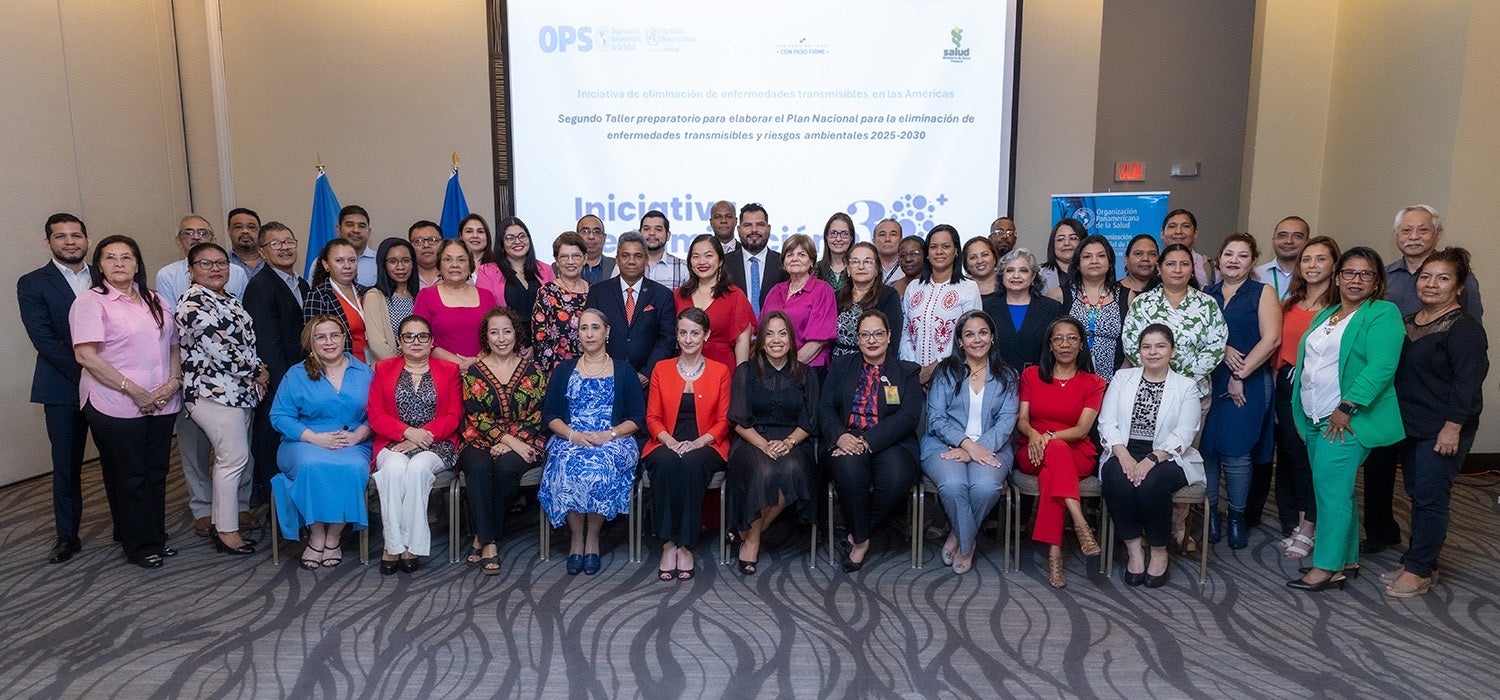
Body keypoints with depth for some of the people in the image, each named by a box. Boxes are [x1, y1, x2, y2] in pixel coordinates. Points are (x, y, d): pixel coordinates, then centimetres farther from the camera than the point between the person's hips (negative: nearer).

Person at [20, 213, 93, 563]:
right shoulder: (32, 284, 1)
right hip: (62, 388, -1)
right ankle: (67, 535, 17)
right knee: (66, 464, 6)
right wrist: (83, 372, -15)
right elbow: (43, 338, -7)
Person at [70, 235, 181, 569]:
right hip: (115, 406, -5)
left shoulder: (157, 301, 13)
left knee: (156, 472, 11)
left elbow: (174, 345, 15)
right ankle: (139, 546, 16)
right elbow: (85, 355, -14)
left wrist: (173, 381, -4)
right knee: (129, 477, 4)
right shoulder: (90, 302, -6)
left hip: (161, 403, 5)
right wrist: (133, 390, -16)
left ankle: (156, 536, 25)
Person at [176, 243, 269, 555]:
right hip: (215, 391, -9)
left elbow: (245, 340, 20)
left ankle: (237, 512, 21)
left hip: (241, 389, 9)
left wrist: (259, 371, 2)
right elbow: (219, 349, -19)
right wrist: (257, 372, -10)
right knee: (233, 457, -8)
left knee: (238, 455, 12)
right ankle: (226, 531, 0)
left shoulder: (229, 299, 16)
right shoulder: (193, 303, -12)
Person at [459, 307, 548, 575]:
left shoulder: (532, 371, 8)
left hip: (523, 443, 0)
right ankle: (489, 543, -28)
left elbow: (538, 414, 1)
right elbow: (477, 416, -2)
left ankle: (482, 538, -17)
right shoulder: (474, 372, 8)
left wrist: (511, 443, -13)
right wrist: (509, 440, -16)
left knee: (506, 467, -32)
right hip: (481, 442, 0)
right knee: (478, 468, -33)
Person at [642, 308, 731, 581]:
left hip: (704, 447, -1)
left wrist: (697, 442, -12)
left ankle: (685, 545, -29)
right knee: (666, 463, -35)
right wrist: (669, 440, -11)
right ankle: (668, 545, -30)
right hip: (666, 445, 1)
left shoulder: (720, 371, 10)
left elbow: (723, 421, 6)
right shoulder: (661, 369, 13)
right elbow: (652, 417, 9)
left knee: (691, 463, -36)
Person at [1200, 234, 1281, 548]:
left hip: (1247, 386, -3)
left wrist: (1240, 375, -10)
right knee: (1206, 449, 1)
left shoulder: (1263, 293, 4)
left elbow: (1271, 339, -7)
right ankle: (1210, 513, 13)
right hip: (1207, 382, 3)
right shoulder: (1206, 295, 13)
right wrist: (1224, 350, -13)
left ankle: (1237, 517, 11)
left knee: (1235, 453, -5)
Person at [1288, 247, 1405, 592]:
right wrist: (1303, 413, 12)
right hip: (1316, 418, 8)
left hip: (1348, 419, -8)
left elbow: (1381, 367, -18)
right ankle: (1348, 559, 25)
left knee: (1331, 487, -9)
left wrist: (1347, 408, -22)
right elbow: (1307, 362, 19)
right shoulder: (1324, 316, 17)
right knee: (1335, 489, 13)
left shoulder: (1383, 314, -6)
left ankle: (1328, 567, -1)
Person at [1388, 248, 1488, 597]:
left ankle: (1420, 570, 5)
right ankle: (1417, 563, 22)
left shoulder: (1464, 328, -13)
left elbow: (1468, 381, -19)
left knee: (1430, 497, -3)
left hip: (1442, 431, -8)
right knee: (1417, 494, 13)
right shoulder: (1410, 323, 12)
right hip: (1411, 425, 8)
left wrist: (1453, 427, -22)